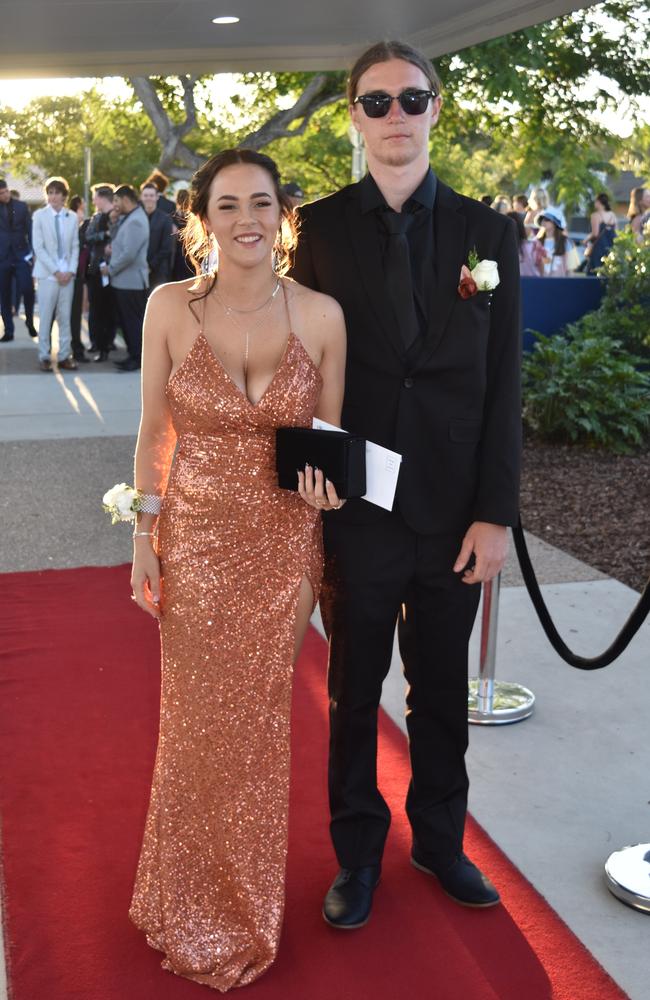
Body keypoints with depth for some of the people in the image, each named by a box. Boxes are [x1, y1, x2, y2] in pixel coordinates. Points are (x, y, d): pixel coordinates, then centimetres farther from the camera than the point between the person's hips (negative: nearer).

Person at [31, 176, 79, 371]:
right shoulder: (39, 215, -2)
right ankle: (44, 356, 6)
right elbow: (38, 247, -5)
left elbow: (75, 247, 7)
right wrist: (55, 271, -11)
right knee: (45, 317, 0)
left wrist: (71, 271, -6)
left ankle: (64, 356, 10)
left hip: (68, 274, 2)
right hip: (47, 273, -2)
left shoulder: (72, 217, 5)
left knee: (65, 317, 5)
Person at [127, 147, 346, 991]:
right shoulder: (171, 307, -7)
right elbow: (154, 431, 1)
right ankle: (192, 907, 37)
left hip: (284, 545, 1)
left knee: (261, 722, 14)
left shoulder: (321, 314, -6)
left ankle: (250, 906, 38)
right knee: (197, 721, 11)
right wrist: (144, 537, -1)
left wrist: (326, 482, -17)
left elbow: (331, 435, 4)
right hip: (194, 542, 0)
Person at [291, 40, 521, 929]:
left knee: (443, 691, 15)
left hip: (453, 512, 1)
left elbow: (503, 384, 0)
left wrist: (495, 514, -5)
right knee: (354, 690, 13)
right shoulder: (321, 228, -1)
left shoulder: (487, 232, 2)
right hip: (355, 508, -1)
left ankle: (439, 839, 37)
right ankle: (358, 852, 32)